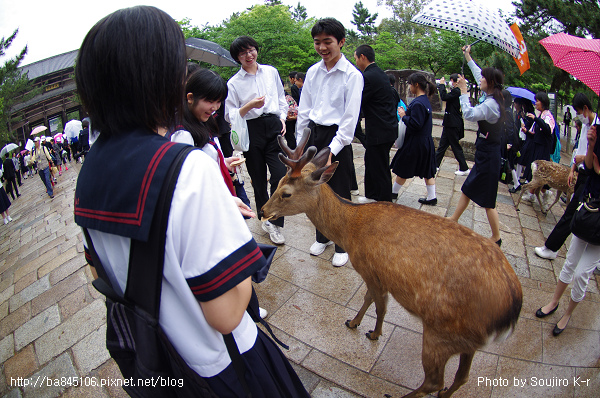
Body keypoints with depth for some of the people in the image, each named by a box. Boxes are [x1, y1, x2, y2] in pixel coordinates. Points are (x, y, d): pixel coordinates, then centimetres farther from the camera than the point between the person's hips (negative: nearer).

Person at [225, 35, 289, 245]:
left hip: (274, 126, 1)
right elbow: (230, 115, 1)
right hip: (251, 131, -1)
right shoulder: (234, 83, 4)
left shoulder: (271, 72, 12)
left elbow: (281, 99, 21)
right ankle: (265, 218, 25)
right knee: (258, 179, 7)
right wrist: (250, 106, -13)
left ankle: (274, 223, 2)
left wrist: (282, 118, 5)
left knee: (280, 175, -10)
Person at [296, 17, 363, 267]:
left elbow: (350, 118, -12)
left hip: (337, 137, -5)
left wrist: (331, 151, -18)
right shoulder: (312, 72, 8)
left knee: (340, 195, 3)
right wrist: (301, 144, 8)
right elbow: (304, 110, 12)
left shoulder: (352, 75, -7)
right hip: (313, 134, 5)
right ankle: (322, 237, 35)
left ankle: (342, 245, 22)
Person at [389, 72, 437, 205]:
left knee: (403, 169, 7)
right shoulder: (425, 100, 9)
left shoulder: (417, 103, -20)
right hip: (426, 141, 9)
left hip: (415, 144, -9)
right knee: (427, 171, 12)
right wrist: (406, 114, 7)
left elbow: (415, 124, -24)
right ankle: (432, 197, 18)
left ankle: (393, 192, 23)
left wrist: (404, 116, -12)